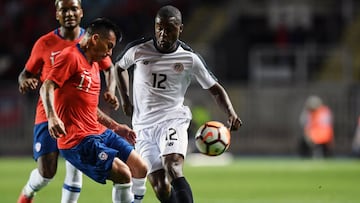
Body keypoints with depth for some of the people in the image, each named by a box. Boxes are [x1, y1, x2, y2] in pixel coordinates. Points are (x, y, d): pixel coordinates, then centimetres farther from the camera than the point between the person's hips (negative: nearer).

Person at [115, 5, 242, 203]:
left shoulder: (189, 58, -2)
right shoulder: (138, 49, -1)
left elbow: (215, 89, 7)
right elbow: (118, 67, 21)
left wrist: (231, 113, -9)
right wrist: (124, 100, 13)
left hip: (172, 120, -2)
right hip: (143, 125, 2)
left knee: (173, 170, -29)